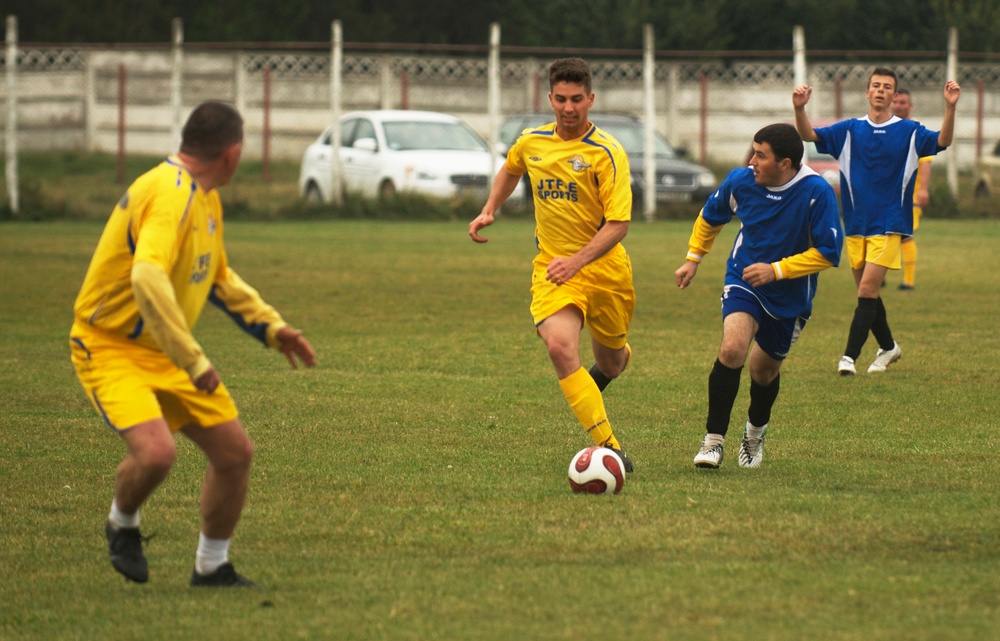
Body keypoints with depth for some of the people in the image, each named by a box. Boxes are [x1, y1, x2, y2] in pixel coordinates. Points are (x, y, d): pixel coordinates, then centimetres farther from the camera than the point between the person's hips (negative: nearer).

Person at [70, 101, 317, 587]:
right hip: (110, 349, -10)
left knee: (234, 451, 6)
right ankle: (122, 525, 4)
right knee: (156, 451, -29)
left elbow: (218, 277, 25)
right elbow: (147, 279, -40)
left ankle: (212, 567, 25)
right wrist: (194, 362, -39)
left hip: (166, 353, 10)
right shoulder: (170, 194, -25)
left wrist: (272, 327, 16)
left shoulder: (205, 198, 9)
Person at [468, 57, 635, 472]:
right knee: (559, 346, -25)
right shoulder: (531, 142, 0)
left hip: (604, 267, -2)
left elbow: (618, 223, -20)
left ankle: (608, 369, 59)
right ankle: (610, 448, -26)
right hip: (552, 266, 2)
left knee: (610, 363, 16)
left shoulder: (606, 153, -15)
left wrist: (576, 262, -31)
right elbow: (510, 170, 26)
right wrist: (489, 211, 13)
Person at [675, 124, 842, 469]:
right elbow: (710, 216, 10)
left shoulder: (816, 193, -23)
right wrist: (693, 259, 12)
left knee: (765, 369, 14)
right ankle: (713, 440, -17)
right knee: (733, 348, -25)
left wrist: (776, 270, -25)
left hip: (790, 297, -1)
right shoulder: (741, 181, -12)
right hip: (743, 283, 1)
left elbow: (828, 253, -20)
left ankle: (756, 431, 46)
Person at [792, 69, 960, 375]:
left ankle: (850, 356, -13)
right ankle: (888, 347, 31)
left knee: (867, 290, -13)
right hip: (856, 224, 4)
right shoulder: (850, 130, 6)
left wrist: (950, 108, -31)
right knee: (867, 292, 12)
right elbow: (808, 135, -1)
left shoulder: (909, 131, -1)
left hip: (888, 225, -4)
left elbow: (943, 141, -15)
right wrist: (799, 108, -21)